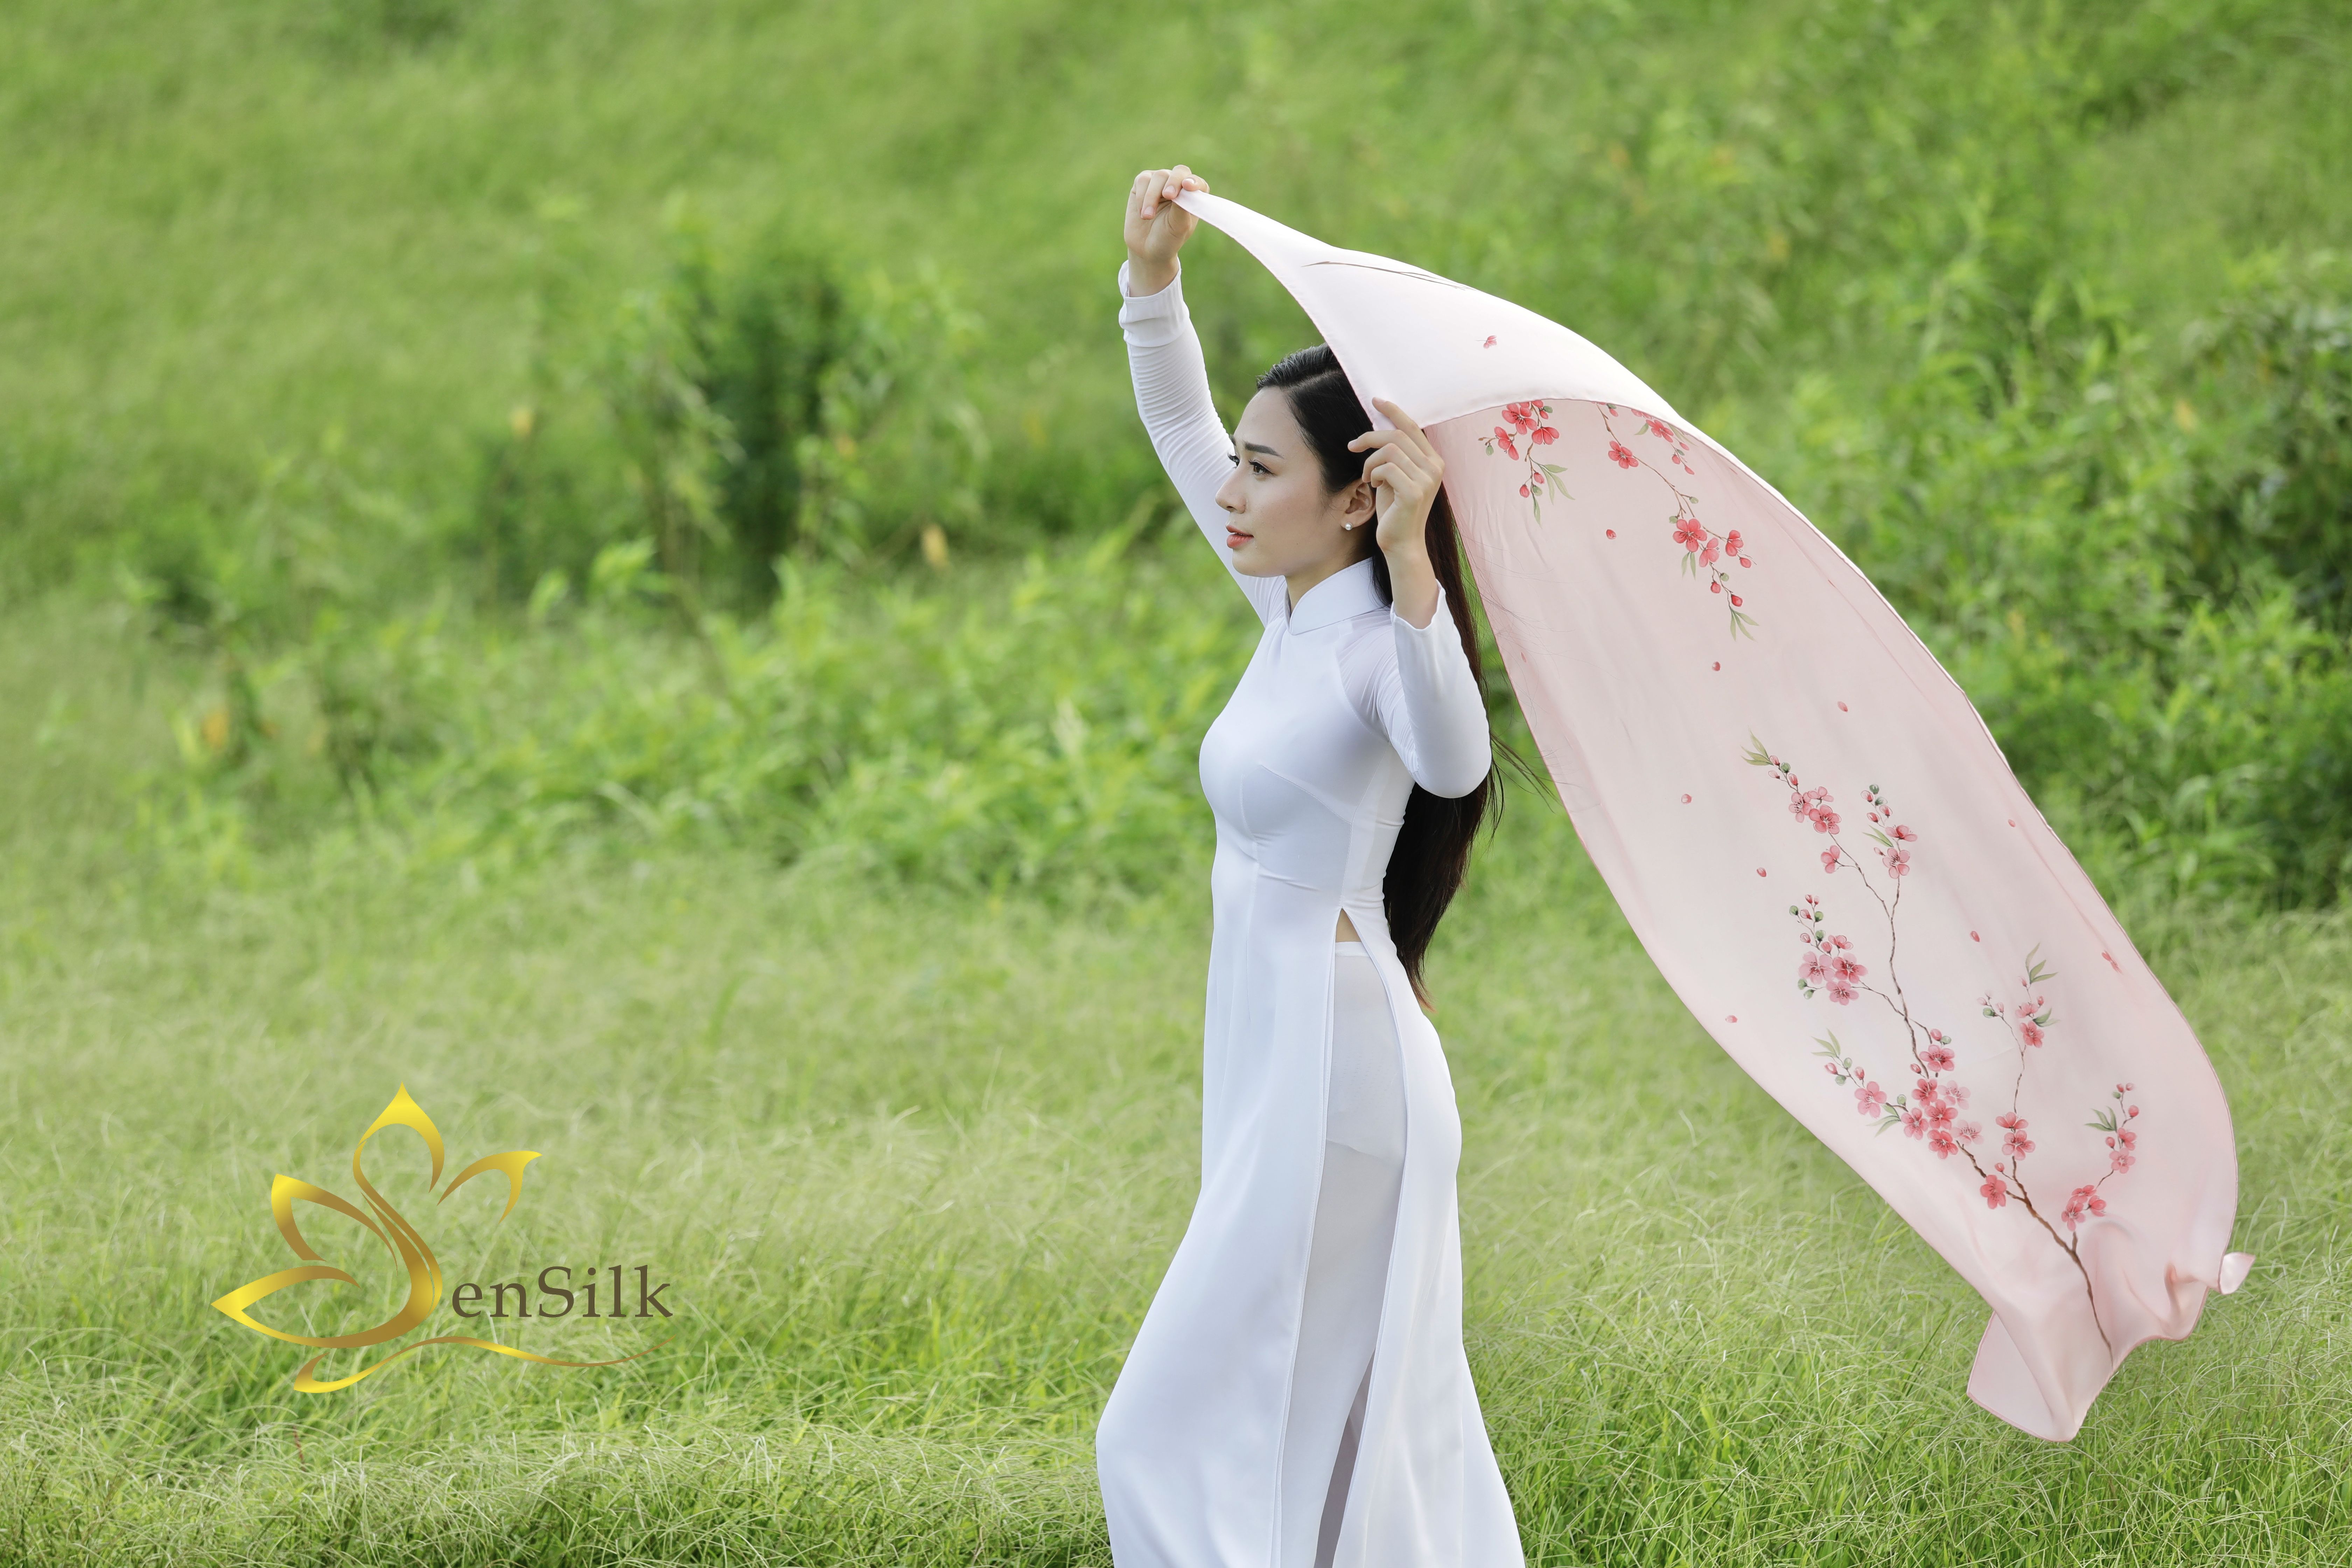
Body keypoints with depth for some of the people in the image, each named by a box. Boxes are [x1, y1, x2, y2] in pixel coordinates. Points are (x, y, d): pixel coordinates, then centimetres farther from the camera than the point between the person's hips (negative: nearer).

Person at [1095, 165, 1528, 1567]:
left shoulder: (1382, 642, -18)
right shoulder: (1292, 616, 7)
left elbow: (1451, 759, -42)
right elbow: (1179, 429, 19)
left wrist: (1412, 558, -51)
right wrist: (1154, 275, 8)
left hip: (1333, 1078, -9)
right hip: (1278, 1069, 9)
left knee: (1181, 1439, -8)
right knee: (1372, 1437, 15)